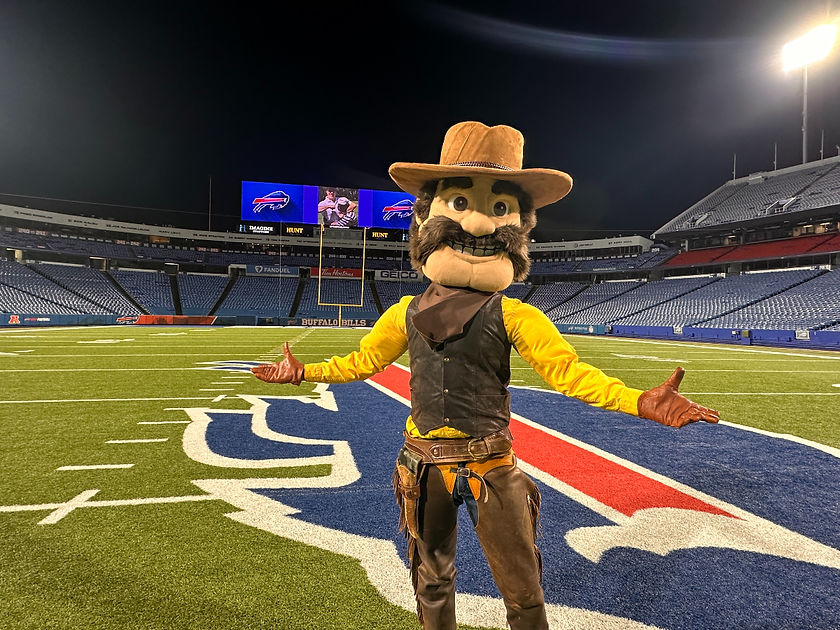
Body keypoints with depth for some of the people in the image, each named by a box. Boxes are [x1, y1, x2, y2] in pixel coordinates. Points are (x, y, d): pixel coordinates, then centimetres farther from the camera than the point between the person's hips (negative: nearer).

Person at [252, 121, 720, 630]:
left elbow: (568, 369, -17)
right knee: (432, 583, 22)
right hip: (424, 464, 3)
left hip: (490, 466, -2)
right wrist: (304, 373, 12)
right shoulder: (406, 315, 0)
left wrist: (637, 401, -31)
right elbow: (361, 361, 13)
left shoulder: (513, 316, -10)